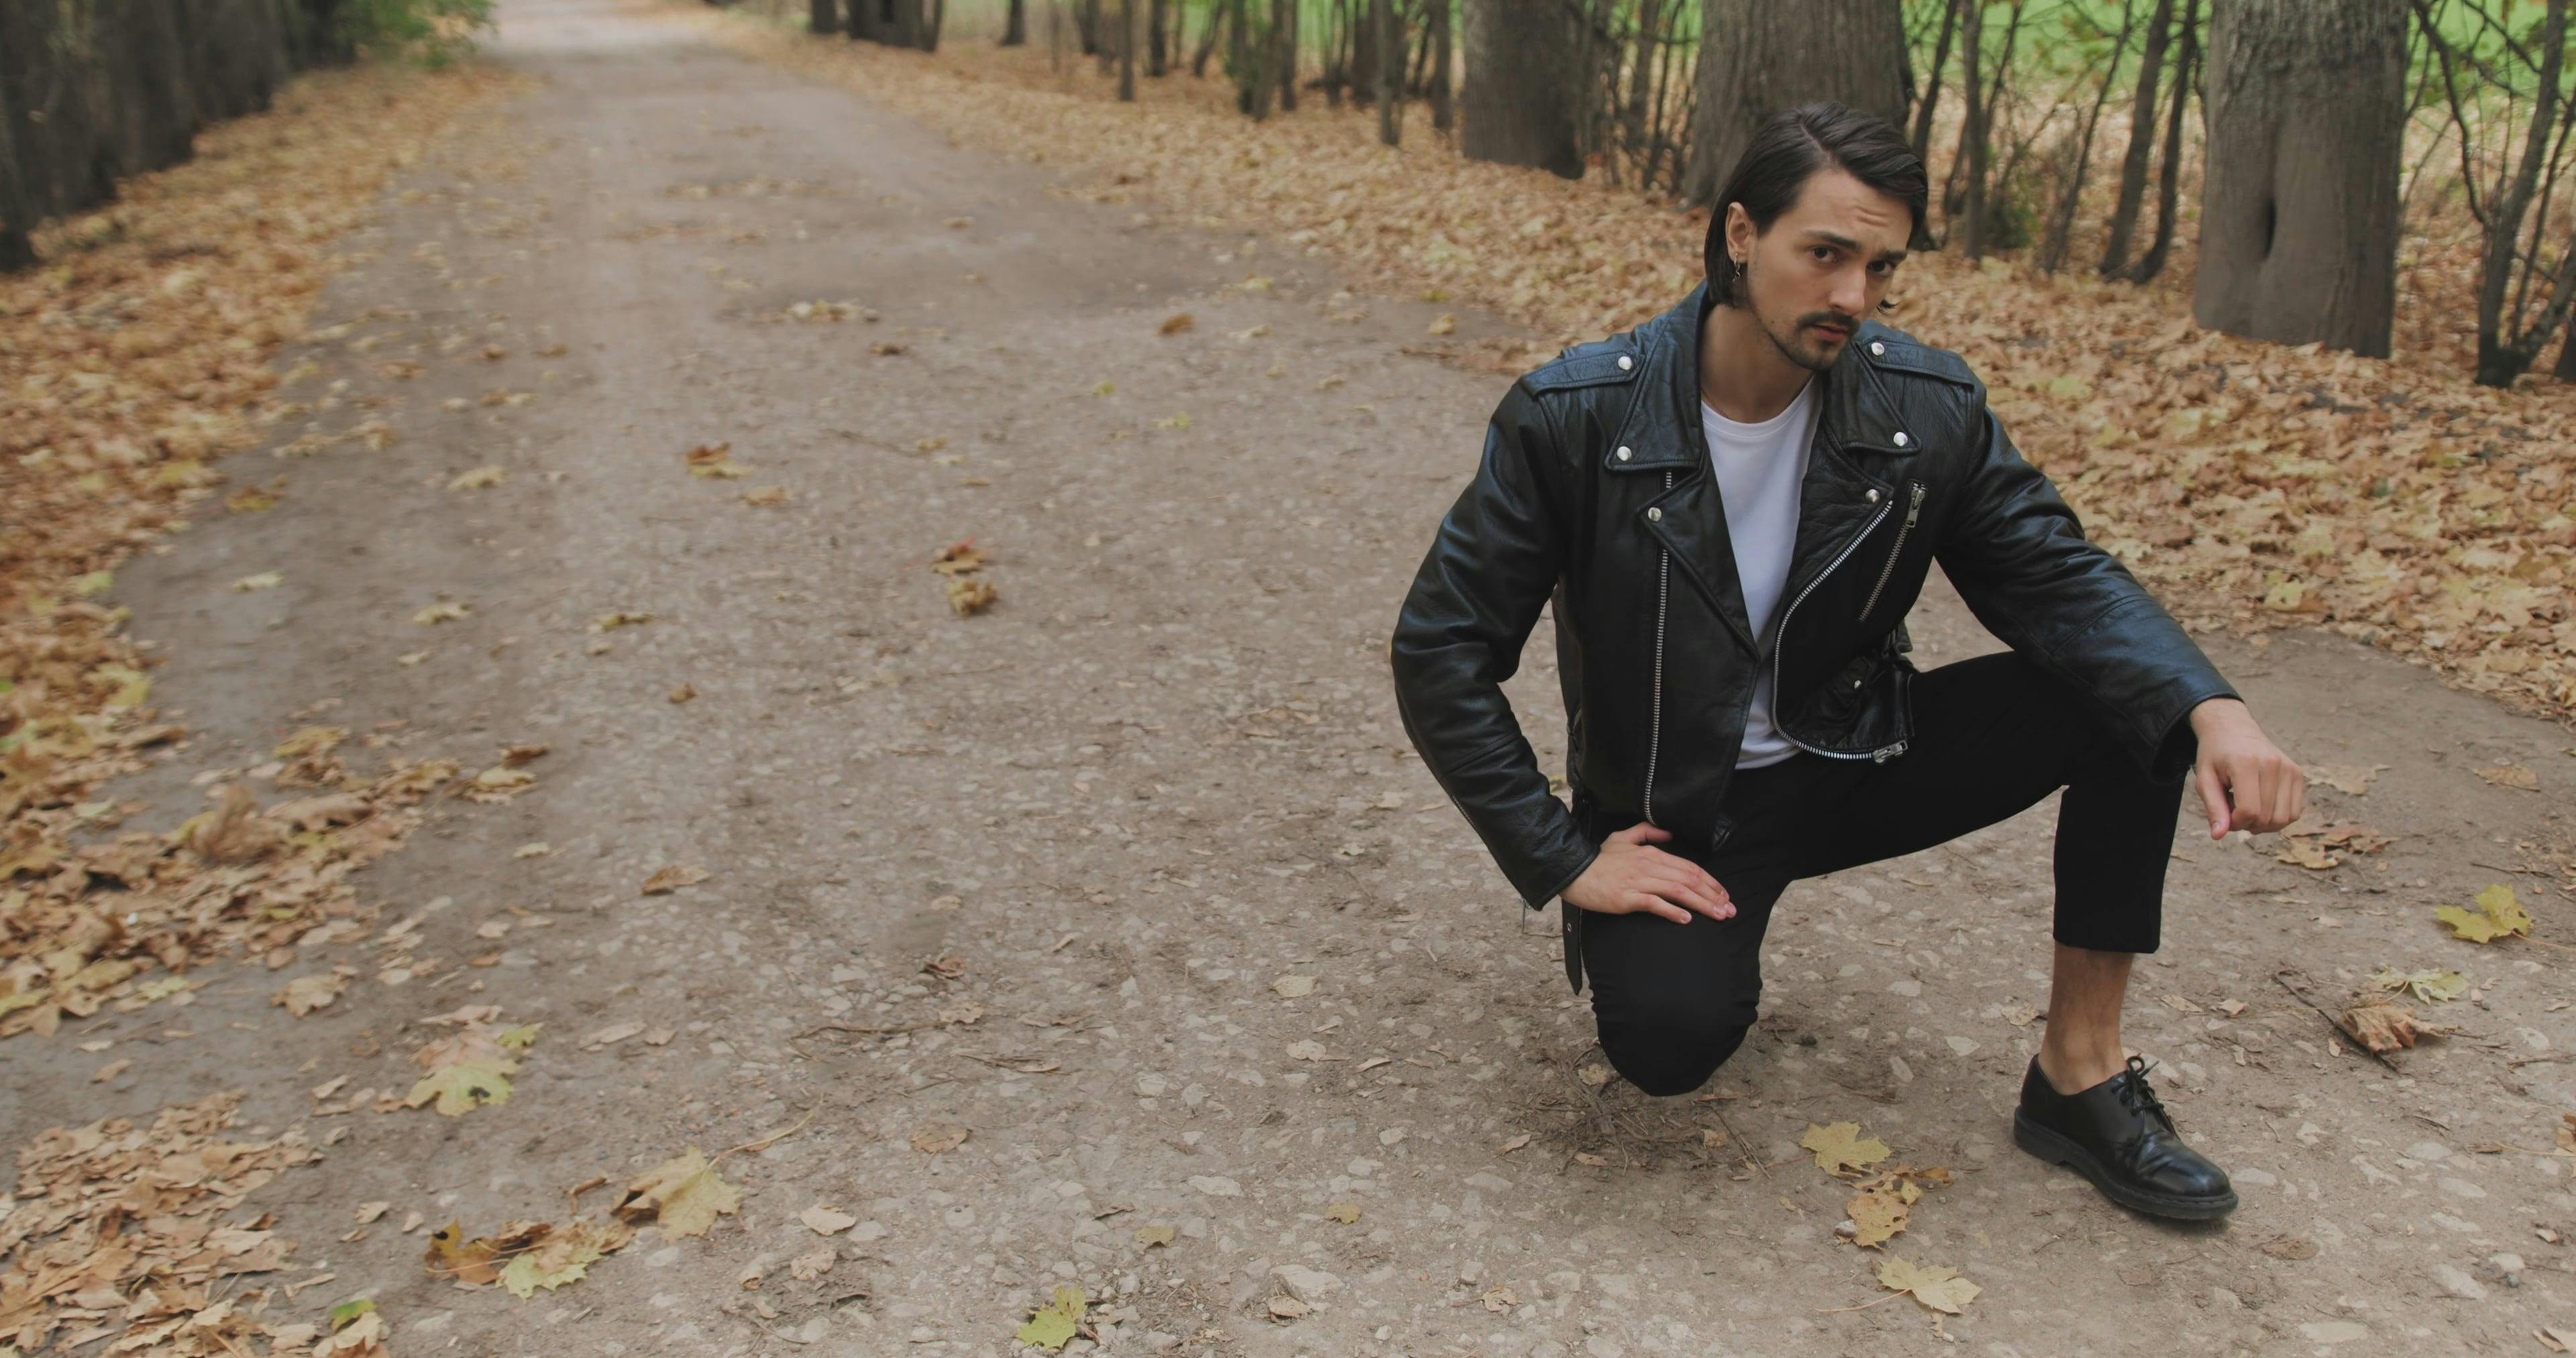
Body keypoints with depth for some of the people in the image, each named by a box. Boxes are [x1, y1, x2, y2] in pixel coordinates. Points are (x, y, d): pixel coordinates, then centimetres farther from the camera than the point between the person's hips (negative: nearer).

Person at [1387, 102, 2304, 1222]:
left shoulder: (1929, 407, -9)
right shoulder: (1573, 416, -19)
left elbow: (2059, 580, -6)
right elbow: (1439, 651, -15)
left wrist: (2211, 708, -27)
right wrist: (1561, 862, -18)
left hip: (1850, 760, 4)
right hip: (1673, 813, -3)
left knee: (2133, 694, -15)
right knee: (1669, 1037, -32)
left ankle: (2081, 1074, -4)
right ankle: (1700, 930, 8)